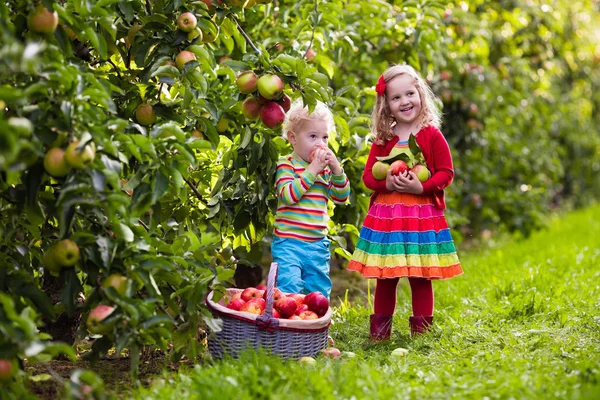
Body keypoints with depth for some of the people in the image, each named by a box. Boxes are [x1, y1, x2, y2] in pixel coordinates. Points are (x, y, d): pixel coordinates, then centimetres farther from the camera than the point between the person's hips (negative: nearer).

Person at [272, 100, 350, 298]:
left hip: (317, 244, 6)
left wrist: (336, 169, -8)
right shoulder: (286, 164, -6)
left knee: (319, 293, 12)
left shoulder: (326, 167, 11)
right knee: (289, 291, -14)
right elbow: (288, 195, -21)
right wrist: (313, 169, -21)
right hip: (289, 243, -6)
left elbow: (341, 197, 7)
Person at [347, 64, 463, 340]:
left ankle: (421, 332, 13)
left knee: (420, 277, 2)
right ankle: (380, 332, 17)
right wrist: (386, 183, -13)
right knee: (385, 277, 7)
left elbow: (446, 172, -2)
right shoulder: (383, 139, 7)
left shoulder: (432, 135, -1)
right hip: (386, 215, 3)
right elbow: (368, 174, 8)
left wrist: (421, 186, -17)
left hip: (422, 215, -2)